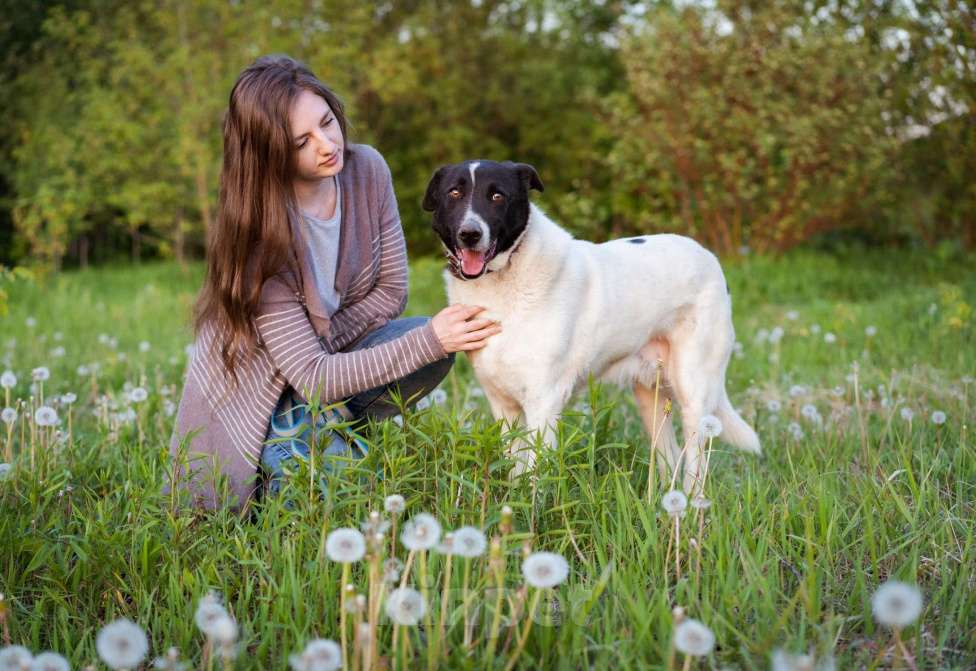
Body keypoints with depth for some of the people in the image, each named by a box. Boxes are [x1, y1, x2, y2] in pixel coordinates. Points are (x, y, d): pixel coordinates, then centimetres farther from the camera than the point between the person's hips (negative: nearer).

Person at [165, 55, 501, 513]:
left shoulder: (366, 169, -14)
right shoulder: (260, 234, -29)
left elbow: (390, 291, -4)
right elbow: (313, 379, -30)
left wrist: (324, 340, -19)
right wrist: (427, 342, -37)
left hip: (329, 356, 6)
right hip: (257, 387, -6)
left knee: (438, 342, -18)